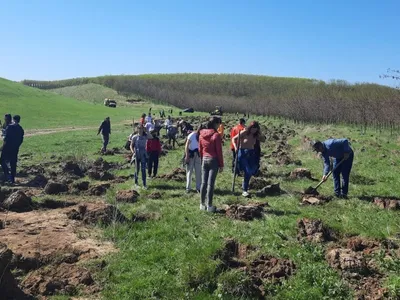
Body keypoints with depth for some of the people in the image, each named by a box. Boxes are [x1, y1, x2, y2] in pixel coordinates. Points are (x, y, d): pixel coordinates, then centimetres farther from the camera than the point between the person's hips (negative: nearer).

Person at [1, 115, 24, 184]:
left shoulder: (10, 127, -11)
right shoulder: (21, 129, 6)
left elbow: (6, 138, -14)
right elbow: (21, 140, 9)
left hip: (7, 147, -5)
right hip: (15, 149, 5)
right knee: (13, 163, 11)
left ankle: (7, 174, -7)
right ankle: (12, 179, 13)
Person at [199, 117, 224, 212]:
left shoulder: (201, 134, 4)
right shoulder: (216, 135, -13)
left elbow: (200, 149, 10)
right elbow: (219, 151, -10)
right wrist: (221, 165, -4)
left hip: (204, 160, 5)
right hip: (213, 160, -5)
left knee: (203, 183, 10)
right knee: (210, 184, -1)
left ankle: (202, 204, 17)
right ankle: (209, 206, 4)